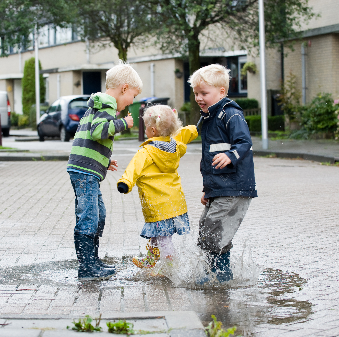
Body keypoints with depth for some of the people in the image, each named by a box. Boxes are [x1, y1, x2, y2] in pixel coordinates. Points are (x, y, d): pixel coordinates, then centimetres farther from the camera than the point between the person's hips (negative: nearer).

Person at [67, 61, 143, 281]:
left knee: (99, 215, 17)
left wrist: (105, 161, 25)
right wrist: (123, 123, -13)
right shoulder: (106, 106, -9)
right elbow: (99, 131, -26)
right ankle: (87, 269, -5)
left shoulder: (98, 105, 23)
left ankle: (93, 262, 24)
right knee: (88, 218, -8)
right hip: (86, 171, -11)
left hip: (86, 171, 11)